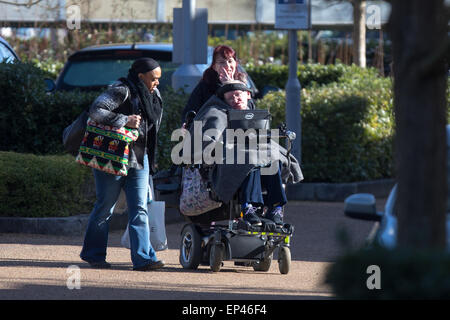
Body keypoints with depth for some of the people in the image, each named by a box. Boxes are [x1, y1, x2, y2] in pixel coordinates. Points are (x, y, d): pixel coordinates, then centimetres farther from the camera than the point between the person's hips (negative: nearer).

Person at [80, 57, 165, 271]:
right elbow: (96, 111, -23)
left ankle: (143, 257, -8)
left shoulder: (154, 95, 12)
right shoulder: (122, 91, -13)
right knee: (105, 206, 1)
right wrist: (125, 121, -24)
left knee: (139, 209, -2)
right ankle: (93, 254, 14)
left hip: (139, 160, 7)